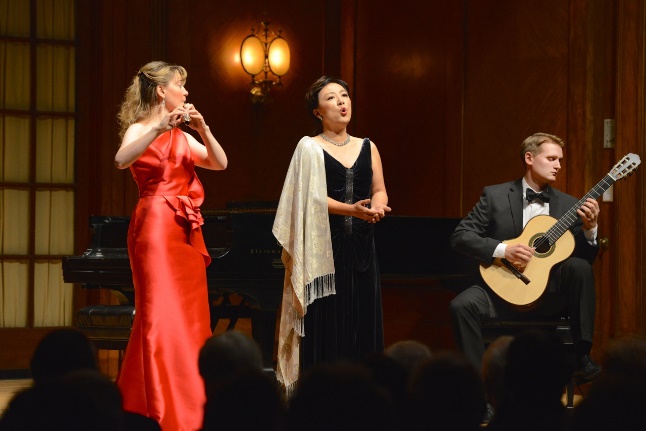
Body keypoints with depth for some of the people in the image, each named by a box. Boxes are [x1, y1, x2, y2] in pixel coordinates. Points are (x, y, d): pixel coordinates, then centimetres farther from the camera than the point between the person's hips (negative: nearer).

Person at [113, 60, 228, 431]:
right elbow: (122, 160, -24)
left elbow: (220, 163, 9)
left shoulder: (182, 134, 19)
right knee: (162, 316, -10)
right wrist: (159, 127, -32)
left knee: (189, 318, 6)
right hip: (158, 225, -8)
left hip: (186, 230, 8)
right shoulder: (141, 129, -3)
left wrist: (203, 128, -5)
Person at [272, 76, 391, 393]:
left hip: (360, 248, 4)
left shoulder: (367, 147, 14)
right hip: (324, 247, -4)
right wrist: (352, 210, -24)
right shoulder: (310, 147, 0)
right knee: (326, 324, -6)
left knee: (363, 323, 2)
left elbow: (379, 190, 10)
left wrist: (377, 207, -14)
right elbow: (312, 198, -9)